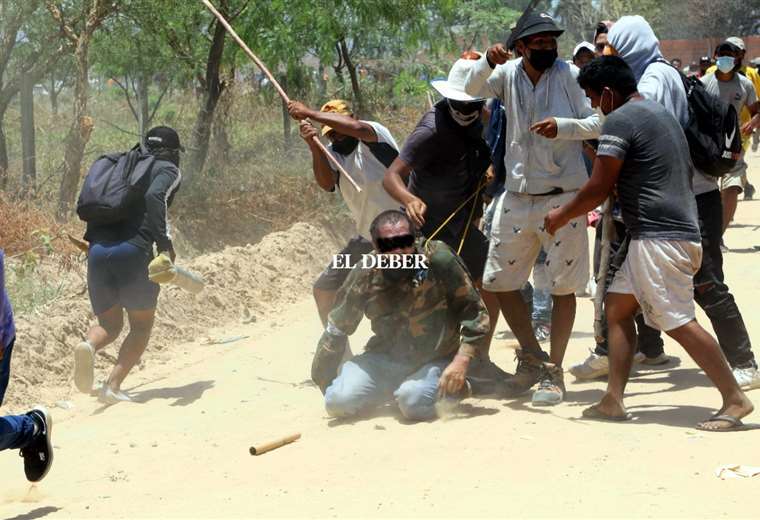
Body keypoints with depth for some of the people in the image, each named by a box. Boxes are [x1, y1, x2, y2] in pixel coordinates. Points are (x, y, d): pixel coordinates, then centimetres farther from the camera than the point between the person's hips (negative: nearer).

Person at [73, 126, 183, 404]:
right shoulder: (168, 170, 8)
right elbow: (155, 197, -13)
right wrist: (165, 243, -15)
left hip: (98, 252, 5)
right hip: (134, 252, -5)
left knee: (109, 324, 17)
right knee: (141, 326, 12)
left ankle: (89, 346, -18)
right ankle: (112, 386, -6)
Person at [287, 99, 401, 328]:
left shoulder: (374, 134, -12)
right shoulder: (331, 153, 2)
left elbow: (356, 128, -37)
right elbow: (326, 183, -18)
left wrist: (309, 113, -32)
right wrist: (313, 146, -32)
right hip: (367, 239, 7)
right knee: (324, 289, 11)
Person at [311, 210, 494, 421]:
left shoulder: (439, 259, -15)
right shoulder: (366, 274, -7)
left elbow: (475, 312, -10)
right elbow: (337, 328, 4)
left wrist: (462, 361, -21)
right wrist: (323, 378, 4)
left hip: (434, 362, -3)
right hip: (386, 359, 3)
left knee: (413, 401, -31)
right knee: (339, 401, -18)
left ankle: (450, 388, 4)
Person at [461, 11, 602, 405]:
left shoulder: (569, 75, -8)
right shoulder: (509, 74, 1)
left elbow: (597, 122, -8)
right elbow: (472, 89, -8)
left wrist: (562, 126, -25)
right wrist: (487, 62, -26)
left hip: (563, 196, -4)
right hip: (516, 195, 4)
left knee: (562, 286, 1)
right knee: (499, 280, 10)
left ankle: (553, 371, 12)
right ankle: (531, 356, 28)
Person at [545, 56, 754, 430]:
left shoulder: (620, 120, -11)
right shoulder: (660, 112, 19)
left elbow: (598, 188, -13)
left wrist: (563, 215, 3)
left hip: (660, 236, -11)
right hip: (660, 234, 11)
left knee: (678, 322, -9)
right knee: (618, 306, 12)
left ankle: (735, 399, -5)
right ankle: (613, 400, 11)